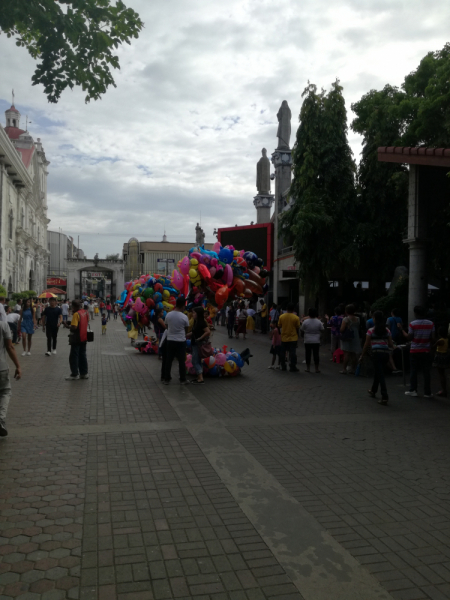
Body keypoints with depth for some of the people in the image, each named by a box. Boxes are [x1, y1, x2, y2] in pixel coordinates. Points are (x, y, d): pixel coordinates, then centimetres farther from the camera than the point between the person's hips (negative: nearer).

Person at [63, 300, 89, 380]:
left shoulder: (76, 314, -19)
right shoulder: (85, 312, 5)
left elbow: (74, 327, -25)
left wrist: (67, 326, -9)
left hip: (77, 339, -8)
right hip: (84, 338, 8)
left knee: (73, 356, 2)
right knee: (82, 355, 15)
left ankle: (74, 374, 6)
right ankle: (84, 373, 20)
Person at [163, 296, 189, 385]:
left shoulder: (168, 315, -5)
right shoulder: (184, 317, -12)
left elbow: (167, 326, 9)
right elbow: (186, 330, -1)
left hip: (170, 340, 3)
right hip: (181, 341, -3)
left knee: (168, 361, 9)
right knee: (181, 361, 6)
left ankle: (166, 379, 14)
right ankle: (182, 380, 13)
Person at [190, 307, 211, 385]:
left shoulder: (201, 323, -18)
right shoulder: (196, 322, 10)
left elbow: (208, 331, -27)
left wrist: (200, 338, -23)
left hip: (198, 344, -10)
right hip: (195, 344, 10)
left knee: (195, 361, -9)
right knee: (197, 361, 14)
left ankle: (201, 379, -10)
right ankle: (199, 377, 21)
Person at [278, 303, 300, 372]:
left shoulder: (281, 317, -5)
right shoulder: (296, 318, -11)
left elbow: (279, 326, 3)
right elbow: (297, 328, -4)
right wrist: (297, 336, 9)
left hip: (284, 338, 2)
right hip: (293, 338, -2)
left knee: (283, 353, 13)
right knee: (292, 353, 4)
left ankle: (283, 367, 19)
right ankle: (292, 367, 6)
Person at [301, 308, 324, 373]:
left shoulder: (305, 322, -7)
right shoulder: (319, 322, -5)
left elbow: (302, 331, 1)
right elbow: (322, 330, 4)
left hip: (307, 341, -1)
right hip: (316, 341, 1)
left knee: (308, 354, 6)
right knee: (316, 354, 5)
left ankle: (308, 368, 11)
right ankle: (317, 368, 9)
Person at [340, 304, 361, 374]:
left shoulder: (346, 319, -12)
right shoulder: (357, 319, 7)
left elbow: (342, 329, -17)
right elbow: (358, 328, 13)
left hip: (347, 338, -6)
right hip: (355, 338, 6)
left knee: (346, 354, -5)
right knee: (353, 354, 10)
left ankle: (344, 369, -5)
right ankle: (353, 369, 14)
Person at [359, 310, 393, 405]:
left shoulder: (371, 331, -4)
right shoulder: (387, 330, 7)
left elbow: (367, 345, -2)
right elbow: (390, 345, 6)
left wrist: (362, 356, 8)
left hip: (377, 353, -5)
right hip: (386, 354, 5)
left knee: (380, 375, -4)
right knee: (377, 373, 22)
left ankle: (385, 397, -12)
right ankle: (373, 391, 40)